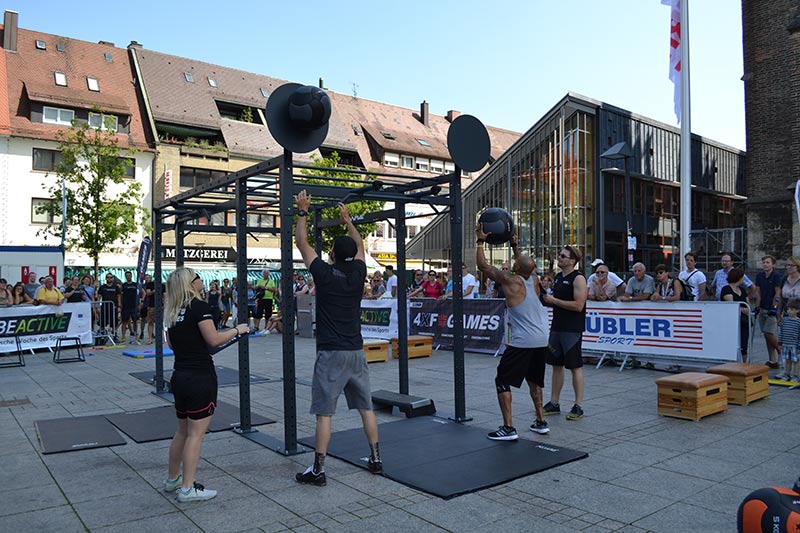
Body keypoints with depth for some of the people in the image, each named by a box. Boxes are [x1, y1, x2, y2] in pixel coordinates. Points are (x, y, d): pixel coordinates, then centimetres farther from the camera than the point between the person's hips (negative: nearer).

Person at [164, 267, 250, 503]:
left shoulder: (171, 312, 9)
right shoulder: (199, 306, -14)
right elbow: (214, 339, -16)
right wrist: (237, 330, -3)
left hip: (179, 376, 8)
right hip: (200, 377, -8)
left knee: (182, 431, 20)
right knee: (196, 433, -1)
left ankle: (172, 479, 31)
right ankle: (187, 488, 4)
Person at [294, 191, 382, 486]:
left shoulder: (325, 274, -8)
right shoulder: (358, 273, 3)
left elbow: (302, 242, 2)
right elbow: (360, 244, 23)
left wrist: (302, 211, 13)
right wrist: (347, 219, 32)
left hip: (331, 353, -5)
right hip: (356, 352, 5)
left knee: (324, 413, -1)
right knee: (366, 407, 13)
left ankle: (318, 470, 2)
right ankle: (375, 459, 21)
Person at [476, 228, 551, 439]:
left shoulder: (510, 280, -10)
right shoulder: (534, 279, 7)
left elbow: (483, 265, -2)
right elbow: (526, 264, 31)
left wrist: (481, 241, 7)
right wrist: (514, 245, 35)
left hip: (522, 342, -7)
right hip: (541, 340, 7)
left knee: (502, 381, 1)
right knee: (534, 381, 23)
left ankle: (508, 428, -2)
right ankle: (541, 422, 27)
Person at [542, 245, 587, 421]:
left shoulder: (578, 278, -12)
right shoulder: (558, 277, 14)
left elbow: (578, 305, -21)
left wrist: (554, 300, -17)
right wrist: (546, 299, 5)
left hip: (572, 329, -8)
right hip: (557, 327, 8)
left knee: (575, 367, -2)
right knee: (556, 365, 12)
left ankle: (578, 407, 6)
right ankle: (554, 403, 20)